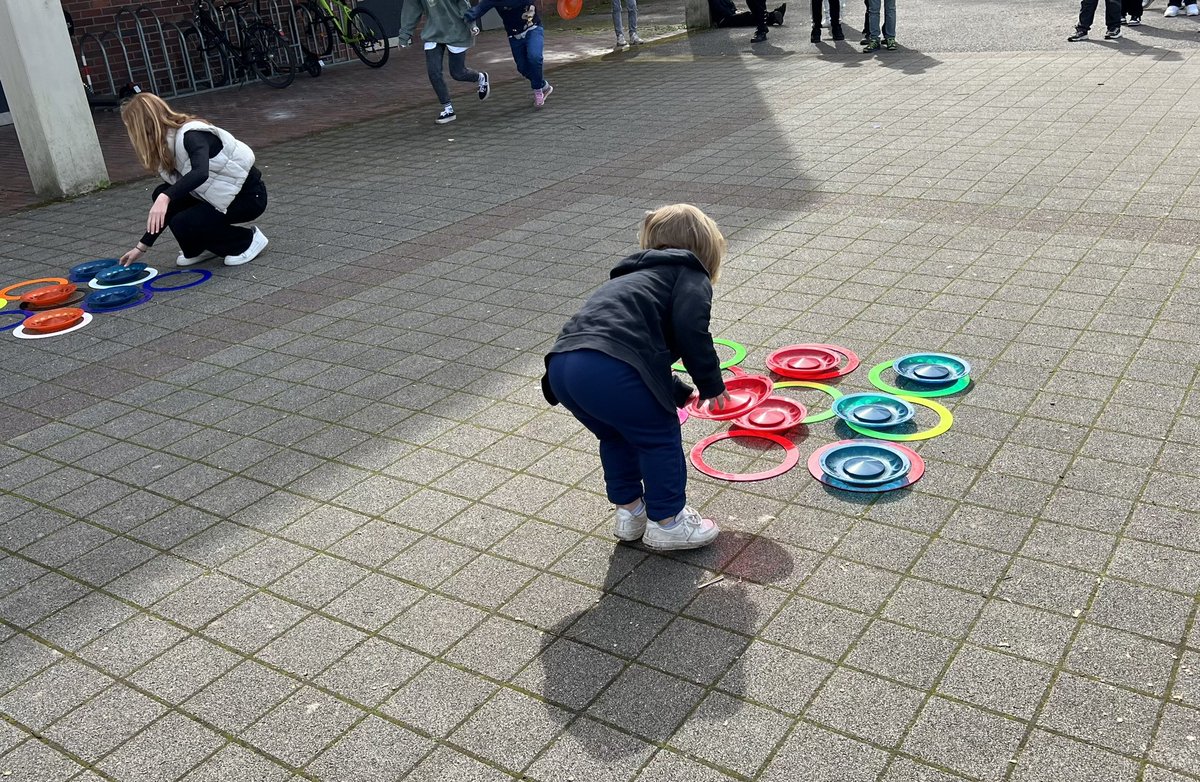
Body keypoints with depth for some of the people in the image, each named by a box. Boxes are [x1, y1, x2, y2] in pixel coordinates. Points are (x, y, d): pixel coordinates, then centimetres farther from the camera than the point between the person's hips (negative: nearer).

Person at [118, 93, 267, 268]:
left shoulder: (191, 135, -21)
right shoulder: (168, 147, 5)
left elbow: (201, 173, -43)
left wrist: (166, 197, -53)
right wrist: (142, 247, 9)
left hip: (249, 196, -9)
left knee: (182, 223, -20)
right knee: (162, 196, -2)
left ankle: (247, 240, -3)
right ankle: (199, 247, 11)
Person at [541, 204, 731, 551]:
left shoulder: (632, 277, 37)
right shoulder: (689, 274, 14)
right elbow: (690, 330, -5)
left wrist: (679, 393, 53)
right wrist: (712, 386, 6)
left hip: (561, 365, 8)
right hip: (610, 369, -8)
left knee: (616, 437, 30)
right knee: (660, 439, 13)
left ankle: (629, 510, 40)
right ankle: (666, 521, 24)